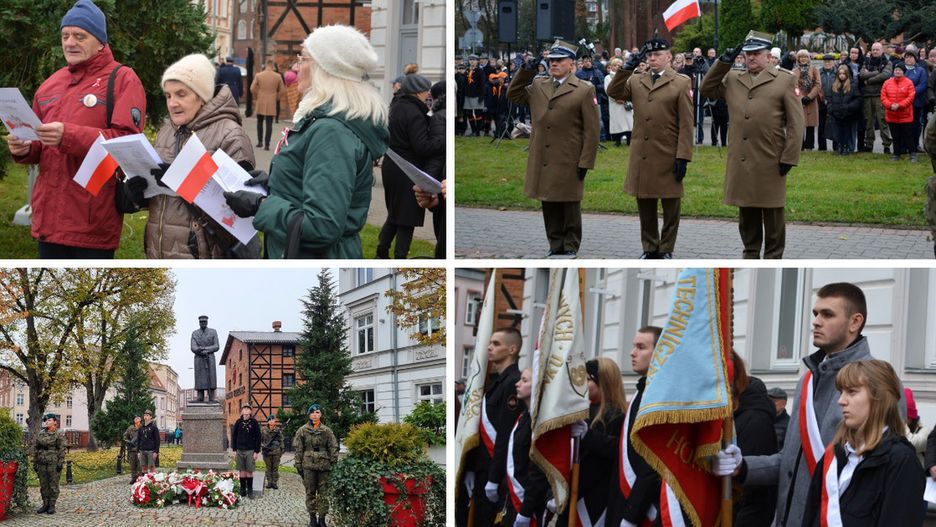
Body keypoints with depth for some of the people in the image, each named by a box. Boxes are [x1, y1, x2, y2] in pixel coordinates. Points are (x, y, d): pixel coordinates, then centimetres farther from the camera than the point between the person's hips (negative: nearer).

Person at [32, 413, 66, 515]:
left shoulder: (59, 434, -2)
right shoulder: (41, 434, 12)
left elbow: (62, 449, -6)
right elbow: (35, 448, 15)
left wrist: (60, 463, -12)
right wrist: (35, 462, 11)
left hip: (53, 463, -5)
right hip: (42, 463, 5)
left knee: (53, 485, -1)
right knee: (43, 484, 8)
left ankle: (52, 505, 5)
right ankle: (45, 504, 16)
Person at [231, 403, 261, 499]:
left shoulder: (254, 422, -1)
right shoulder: (238, 422, 6)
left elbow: (258, 437, -1)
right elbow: (234, 436, 10)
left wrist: (256, 452, -6)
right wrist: (234, 450, 4)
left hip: (250, 451, -2)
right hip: (240, 450, 2)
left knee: (249, 471, 0)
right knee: (242, 471, 5)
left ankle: (250, 491, 8)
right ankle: (242, 490, 11)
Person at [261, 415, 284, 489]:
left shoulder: (278, 430, 5)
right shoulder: (263, 430, 3)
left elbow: (281, 441, 9)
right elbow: (260, 439, 8)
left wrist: (281, 450, 7)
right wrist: (262, 446, -8)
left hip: (276, 452, 0)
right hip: (267, 451, 0)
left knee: (275, 468, 1)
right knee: (268, 468, 5)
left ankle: (274, 482, 6)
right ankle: (269, 482, 10)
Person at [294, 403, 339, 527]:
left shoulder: (327, 431, 6)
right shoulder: (302, 430, 4)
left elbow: (333, 448, 6)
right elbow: (298, 448, 3)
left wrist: (334, 464, -1)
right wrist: (298, 465, -3)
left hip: (324, 465, 0)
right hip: (308, 465, 0)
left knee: (323, 492, 1)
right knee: (310, 492, 4)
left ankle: (322, 517, 7)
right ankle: (312, 516, 12)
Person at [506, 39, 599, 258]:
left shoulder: (584, 90, -3)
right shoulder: (537, 86, 12)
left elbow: (591, 130, -5)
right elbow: (513, 95, 20)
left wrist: (585, 162, -10)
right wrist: (525, 72, 6)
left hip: (569, 163, -5)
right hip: (542, 162, 5)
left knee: (570, 206, 4)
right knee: (549, 207, 9)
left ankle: (571, 247, 13)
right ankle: (556, 246, 18)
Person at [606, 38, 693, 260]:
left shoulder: (681, 83, -1)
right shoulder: (636, 81, 12)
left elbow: (686, 124, -5)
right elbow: (614, 92, -3)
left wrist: (683, 157, -12)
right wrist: (627, 67, -7)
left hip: (668, 156, -4)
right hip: (641, 156, 4)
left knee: (670, 206, 4)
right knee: (645, 206, 10)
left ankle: (666, 250, 14)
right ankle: (649, 248, 21)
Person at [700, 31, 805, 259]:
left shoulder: (784, 80, 1)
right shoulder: (732, 79, 14)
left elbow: (796, 123, -2)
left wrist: (789, 158, -9)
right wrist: (723, 62, 3)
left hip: (770, 162, -4)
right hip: (740, 162, 4)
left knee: (772, 216, 3)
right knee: (747, 215, 11)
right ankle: (750, 256, 21)